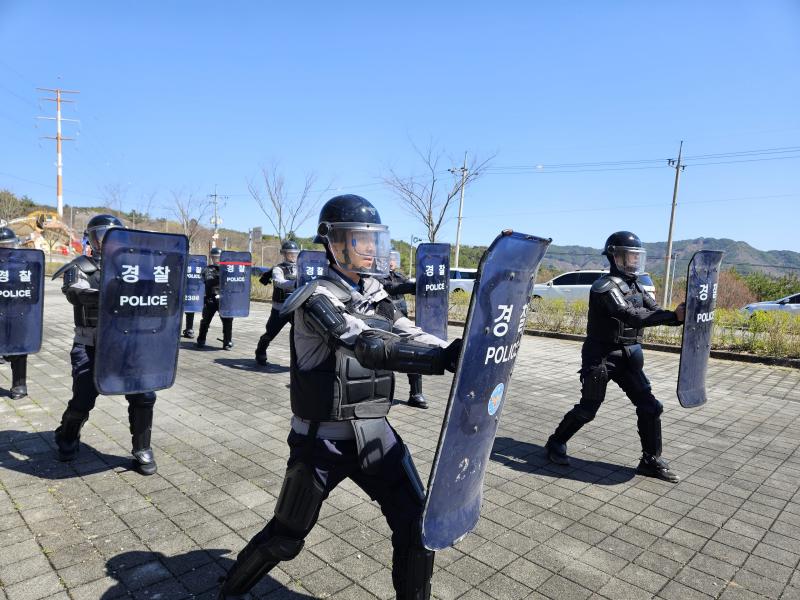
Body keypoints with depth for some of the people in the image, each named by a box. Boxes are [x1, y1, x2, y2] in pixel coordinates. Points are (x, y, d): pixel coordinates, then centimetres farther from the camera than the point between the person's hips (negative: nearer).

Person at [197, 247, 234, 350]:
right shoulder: (207, 269, 7)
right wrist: (218, 277, -18)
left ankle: (227, 342, 5)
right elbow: (208, 281, -4)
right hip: (211, 299, -1)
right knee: (206, 320, 8)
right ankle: (201, 340, 24)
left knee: (227, 320, -4)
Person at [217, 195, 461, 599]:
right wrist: (444, 358, -40)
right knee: (286, 538, 14)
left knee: (417, 526, 2)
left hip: (375, 434, 6)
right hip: (323, 438, -5)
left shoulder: (375, 296, 5)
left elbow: (409, 336, -2)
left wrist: (454, 352, -21)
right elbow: (371, 348, -32)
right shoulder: (318, 300, -18)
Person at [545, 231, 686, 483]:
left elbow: (654, 311, 2)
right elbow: (633, 317, -29)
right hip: (601, 356, -7)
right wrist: (673, 315, -31)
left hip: (628, 357, 8)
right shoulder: (605, 287, -19)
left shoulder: (635, 285, 9)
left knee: (650, 407, 4)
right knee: (587, 409, 2)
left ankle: (651, 461, 19)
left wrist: (680, 315, -16)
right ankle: (556, 443, 23)